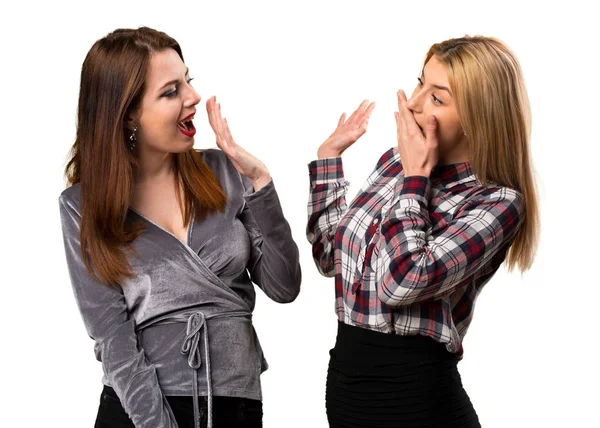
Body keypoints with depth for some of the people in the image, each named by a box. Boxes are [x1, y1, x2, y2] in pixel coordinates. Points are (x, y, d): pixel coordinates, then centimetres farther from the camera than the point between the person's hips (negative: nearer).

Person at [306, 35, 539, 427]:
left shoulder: (497, 203, -15)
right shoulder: (397, 160, 4)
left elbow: (401, 283, -27)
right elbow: (330, 257, 12)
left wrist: (415, 176, -18)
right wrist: (329, 155, 8)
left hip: (413, 395, -6)